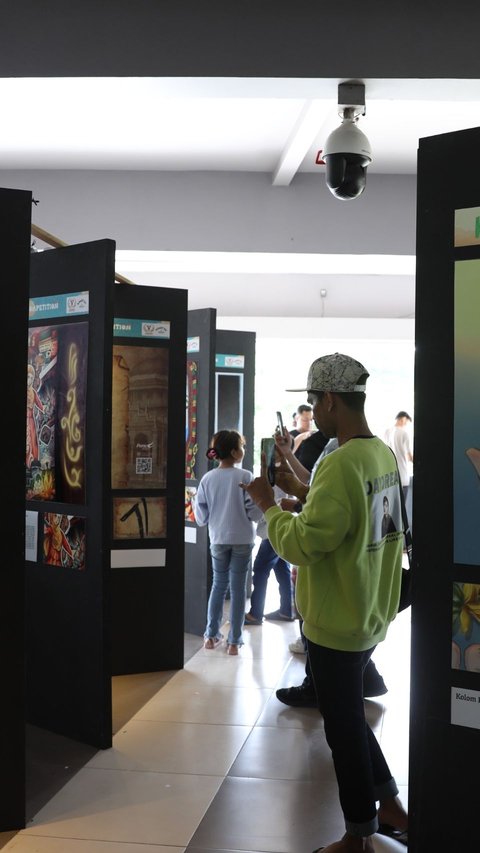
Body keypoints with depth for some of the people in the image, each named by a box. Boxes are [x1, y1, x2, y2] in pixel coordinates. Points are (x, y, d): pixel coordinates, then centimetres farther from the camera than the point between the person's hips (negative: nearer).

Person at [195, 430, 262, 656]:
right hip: (242, 540, -3)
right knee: (238, 588, 5)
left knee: (218, 585, 17)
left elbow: (201, 516, 1)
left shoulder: (207, 478, -3)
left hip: (218, 540, 3)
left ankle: (211, 635, 20)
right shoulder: (245, 477, -13)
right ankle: (234, 641, 9)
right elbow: (255, 513, -12)